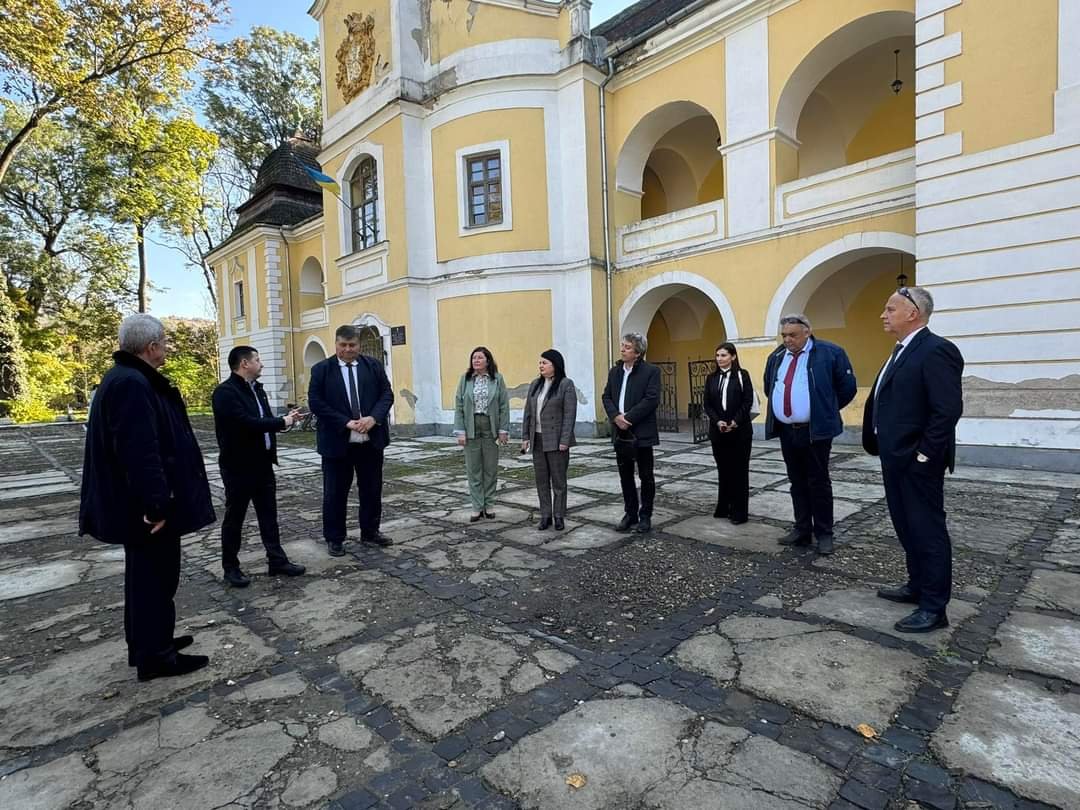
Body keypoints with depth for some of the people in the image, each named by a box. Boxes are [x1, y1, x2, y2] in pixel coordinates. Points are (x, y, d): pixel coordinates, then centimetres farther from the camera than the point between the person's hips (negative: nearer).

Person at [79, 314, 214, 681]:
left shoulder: (129, 379, 13)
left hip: (139, 504, 11)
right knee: (155, 575, 2)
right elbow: (140, 452, -29)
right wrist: (156, 504, -27)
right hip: (145, 507, -11)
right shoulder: (131, 384, -22)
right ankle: (154, 655, 16)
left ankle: (148, 643, 34)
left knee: (147, 574, 20)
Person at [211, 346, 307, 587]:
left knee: (269, 515, 12)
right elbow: (246, 423, -28)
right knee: (234, 518, 7)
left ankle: (277, 560, 21)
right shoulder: (225, 392, -17)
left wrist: (285, 418, -4)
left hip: (262, 463, 8)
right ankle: (231, 567, 22)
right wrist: (282, 422, -18)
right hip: (238, 466, -8)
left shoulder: (256, 388, 12)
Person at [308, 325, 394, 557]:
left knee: (372, 489, 13)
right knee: (335, 493, 7)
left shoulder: (374, 365, 5)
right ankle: (334, 538, 22)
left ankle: (370, 532, 29)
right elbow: (316, 402, -8)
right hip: (337, 441, -2)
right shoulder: (321, 370, -1)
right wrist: (346, 422, -17)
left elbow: (387, 394, 3)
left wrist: (373, 418, -15)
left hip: (371, 439, 3)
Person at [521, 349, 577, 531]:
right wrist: (525, 437, 8)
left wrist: (564, 441, -16)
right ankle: (545, 515, 18)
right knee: (541, 480, 9)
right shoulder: (535, 384, 10)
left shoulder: (566, 384, -7)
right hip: (538, 439, 6)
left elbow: (570, 414, -11)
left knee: (558, 480, 4)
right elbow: (528, 412, 12)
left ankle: (559, 516, 14)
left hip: (556, 440, -5)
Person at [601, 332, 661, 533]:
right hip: (620, 433, 5)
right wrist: (616, 416, -11)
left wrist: (629, 418, -18)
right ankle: (630, 514, 23)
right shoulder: (614, 372, 12)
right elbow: (607, 397, 8)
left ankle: (645, 516, 17)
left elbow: (652, 399, -16)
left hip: (642, 433, -5)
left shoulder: (651, 371, -6)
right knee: (625, 477, 12)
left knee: (646, 476, 5)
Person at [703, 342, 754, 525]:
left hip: (740, 429, -3)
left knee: (739, 470, 2)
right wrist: (717, 421, -11)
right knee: (723, 469, 9)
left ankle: (739, 511, 9)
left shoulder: (742, 375, -1)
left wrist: (735, 422, -15)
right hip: (718, 430, 3)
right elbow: (707, 404, 5)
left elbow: (748, 401, -6)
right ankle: (723, 507, 19)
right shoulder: (711, 378, 8)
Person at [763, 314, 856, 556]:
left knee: (818, 483, 2)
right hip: (786, 431, 5)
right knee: (797, 483, 13)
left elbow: (847, 387, -2)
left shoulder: (830, 353, -7)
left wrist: (826, 411, 6)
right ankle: (802, 530, 23)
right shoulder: (775, 357, 9)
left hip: (816, 431, -5)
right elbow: (769, 389, 25)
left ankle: (824, 534, 15)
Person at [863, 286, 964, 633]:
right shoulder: (902, 351, 14)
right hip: (897, 458, 10)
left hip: (917, 462, -10)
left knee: (928, 531, 1)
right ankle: (917, 586, 35)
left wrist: (924, 454, -19)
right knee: (908, 528, 20)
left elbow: (949, 409, -22)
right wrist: (885, 449, 14)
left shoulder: (936, 350, -16)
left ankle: (934, 608, 13)